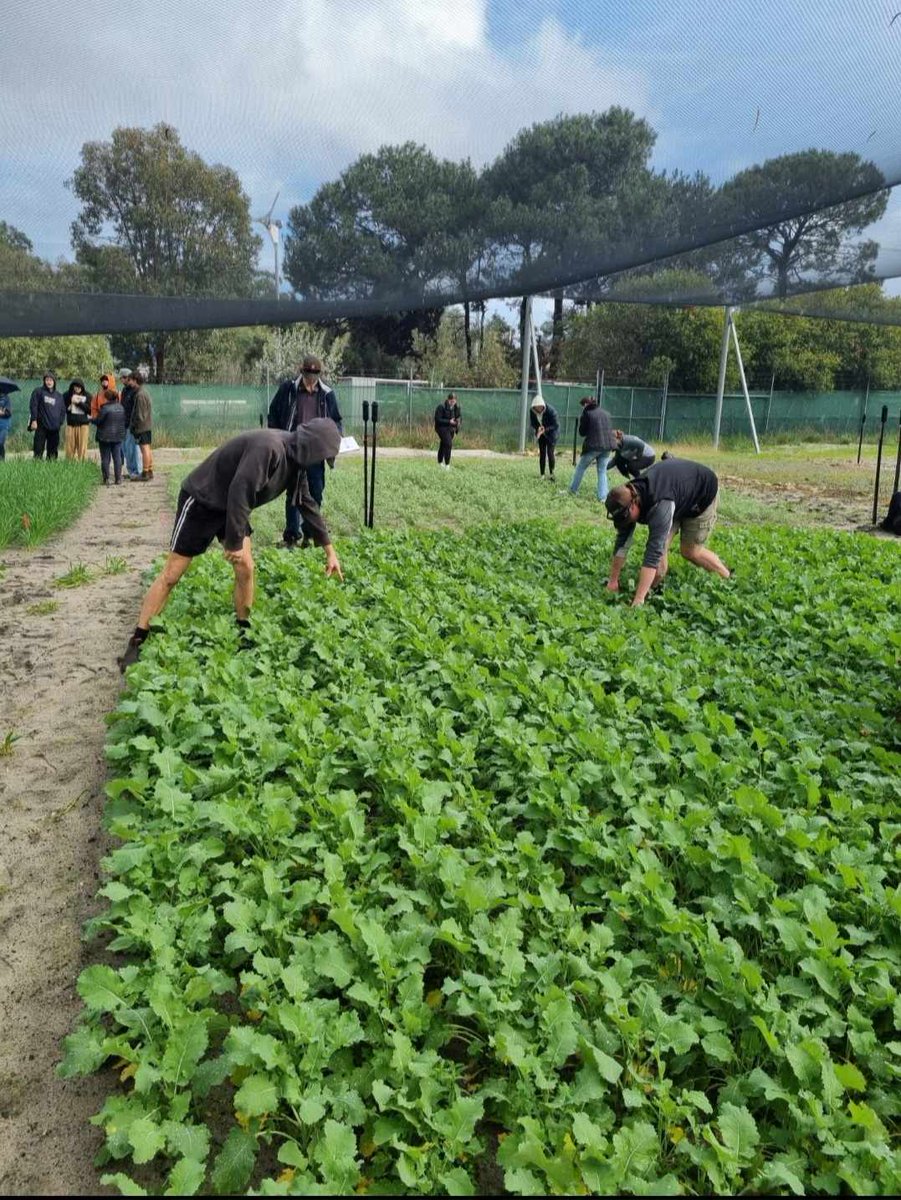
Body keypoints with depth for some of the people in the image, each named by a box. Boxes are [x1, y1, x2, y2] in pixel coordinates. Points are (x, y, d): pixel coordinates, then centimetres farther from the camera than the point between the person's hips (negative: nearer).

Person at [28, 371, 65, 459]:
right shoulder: (38, 392, 3)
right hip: (41, 426, -4)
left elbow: (63, 410, 17)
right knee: (38, 450, -6)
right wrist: (34, 420, -10)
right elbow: (33, 406, -2)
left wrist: (60, 423, 6)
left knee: (53, 452, 5)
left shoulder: (59, 396, 14)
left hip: (55, 428, 4)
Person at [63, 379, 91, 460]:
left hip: (83, 424, -1)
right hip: (71, 424, 1)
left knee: (82, 447, -2)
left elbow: (89, 409, -4)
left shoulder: (87, 396, 5)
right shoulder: (67, 395, 6)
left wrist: (79, 403, -11)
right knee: (70, 447, 1)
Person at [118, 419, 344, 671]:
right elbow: (239, 491, -33)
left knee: (246, 567, -3)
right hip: (201, 500, -8)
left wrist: (330, 551, 10)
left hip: (232, 506, 8)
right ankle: (136, 643, 3)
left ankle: (244, 635, 11)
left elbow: (307, 503, 8)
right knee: (171, 574, -4)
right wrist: (235, 542, -25)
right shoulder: (267, 447, -31)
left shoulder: (295, 459, -1)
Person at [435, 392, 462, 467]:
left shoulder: (456, 407, 0)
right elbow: (438, 420, -20)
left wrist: (459, 421, -11)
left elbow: (460, 416, 13)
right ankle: (447, 464, -15)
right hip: (442, 428, -7)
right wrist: (449, 421, -27)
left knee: (443, 445, 19)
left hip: (451, 429, 7)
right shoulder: (441, 407, -19)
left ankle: (440, 463, 35)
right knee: (448, 444, -21)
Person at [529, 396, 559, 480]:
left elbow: (556, 425, -24)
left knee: (550, 453, -12)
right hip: (541, 434, 4)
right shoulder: (532, 411, -15)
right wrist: (537, 429, -25)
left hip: (551, 433, -4)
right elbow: (532, 423, -3)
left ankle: (551, 474, 0)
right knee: (542, 454, 4)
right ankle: (542, 475, 10)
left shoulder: (550, 410, -29)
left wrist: (545, 429, -36)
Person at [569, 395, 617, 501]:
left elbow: (582, 432, 0)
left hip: (594, 446, -5)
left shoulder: (586, 413, -4)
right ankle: (603, 497, 1)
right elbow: (611, 429, 18)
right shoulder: (605, 413, 13)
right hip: (607, 446, 5)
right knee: (602, 471, 10)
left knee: (580, 468, 13)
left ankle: (572, 490, 21)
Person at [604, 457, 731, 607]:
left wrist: (638, 600, -50)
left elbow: (653, 551, -48)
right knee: (660, 542, -12)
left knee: (690, 550, -2)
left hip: (703, 489, -6)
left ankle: (728, 578, 21)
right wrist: (613, 581, -11)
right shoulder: (628, 496, -22)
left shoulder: (660, 504, -45)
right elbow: (622, 542, -14)